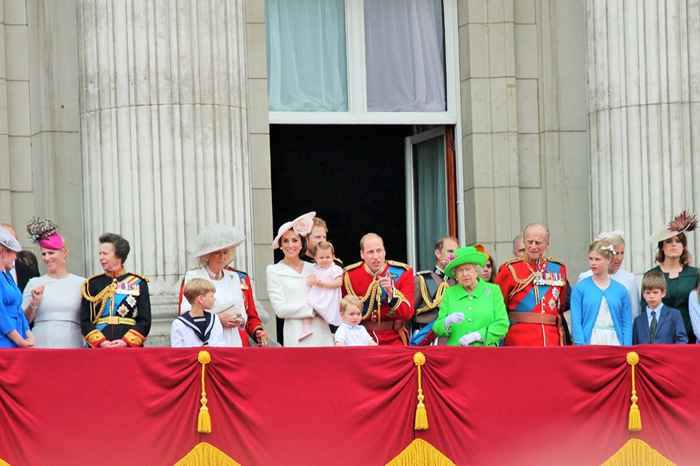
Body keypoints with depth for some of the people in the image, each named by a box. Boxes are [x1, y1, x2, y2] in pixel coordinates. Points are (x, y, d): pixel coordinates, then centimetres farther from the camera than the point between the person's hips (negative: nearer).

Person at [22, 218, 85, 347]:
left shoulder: (81, 283, 7)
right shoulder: (34, 283, 11)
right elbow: (23, 320, 10)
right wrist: (34, 303, -5)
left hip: (72, 346, -1)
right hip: (40, 345, 1)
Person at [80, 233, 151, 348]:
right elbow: (85, 321, 7)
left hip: (131, 348, -1)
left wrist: (127, 341, -11)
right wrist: (100, 342, -9)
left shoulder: (138, 283, 9)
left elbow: (145, 321, 4)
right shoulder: (92, 284, 13)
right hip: (98, 349, 1)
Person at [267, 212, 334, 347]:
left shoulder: (311, 268, 13)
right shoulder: (274, 271, 3)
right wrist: (312, 309, -8)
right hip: (297, 335, -3)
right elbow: (280, 309, -6)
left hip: (321, 332, 3)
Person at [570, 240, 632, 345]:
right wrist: (581, 346, -11)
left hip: (615, 344, 2)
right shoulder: (580, 288, 3)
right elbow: (576, 322, -1)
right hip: (589, 344, -2)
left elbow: (627, 324, 7)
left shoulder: (620, 290, 7)